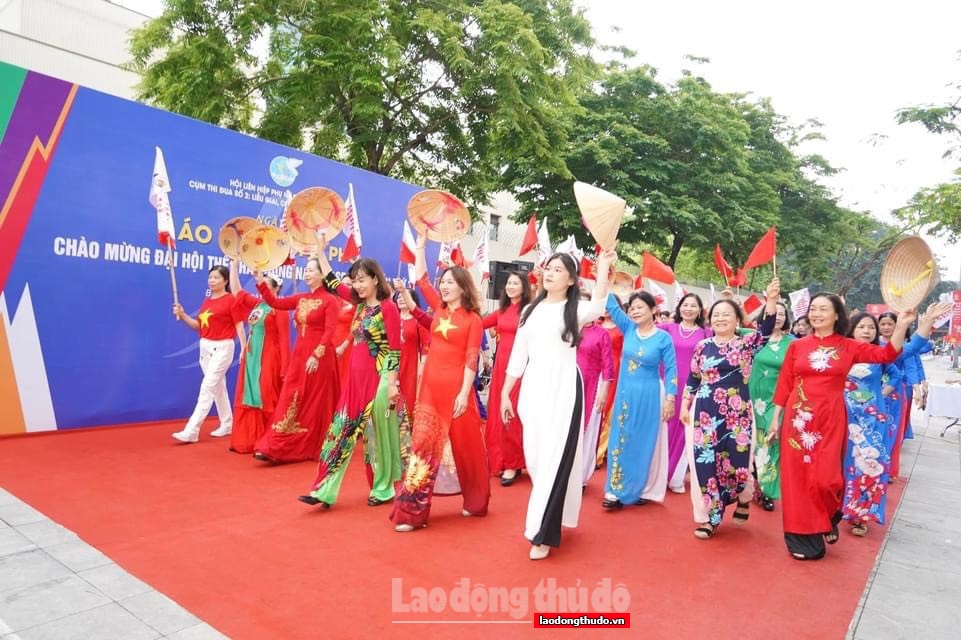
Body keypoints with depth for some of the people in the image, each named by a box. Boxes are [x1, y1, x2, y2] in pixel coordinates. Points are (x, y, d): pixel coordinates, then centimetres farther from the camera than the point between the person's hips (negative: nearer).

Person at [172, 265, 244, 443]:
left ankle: (191, 431, -11)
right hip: (205, 347, 8)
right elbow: (199, 325, 12)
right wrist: (182, 315, -3)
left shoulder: (231, 300, -9)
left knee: (207, 388, -10)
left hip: (223, 348, -8)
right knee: (218, 387, 14)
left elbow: (239, 326, -10)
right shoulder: (206, 301, 11)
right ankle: (227, 424, 26)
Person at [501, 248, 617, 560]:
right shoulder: (531, 310, 13)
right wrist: (505, 393, 11)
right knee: (535, 457, 9)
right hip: (532, 389, 5)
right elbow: (518, 354, 13)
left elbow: (597, 307, -27)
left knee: (554, 458, -7)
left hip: (563, 389, -5)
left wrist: (603, 267, -28)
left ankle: (543, 533, 0)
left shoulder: (575, 309, -1)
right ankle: (547, 518, 29)